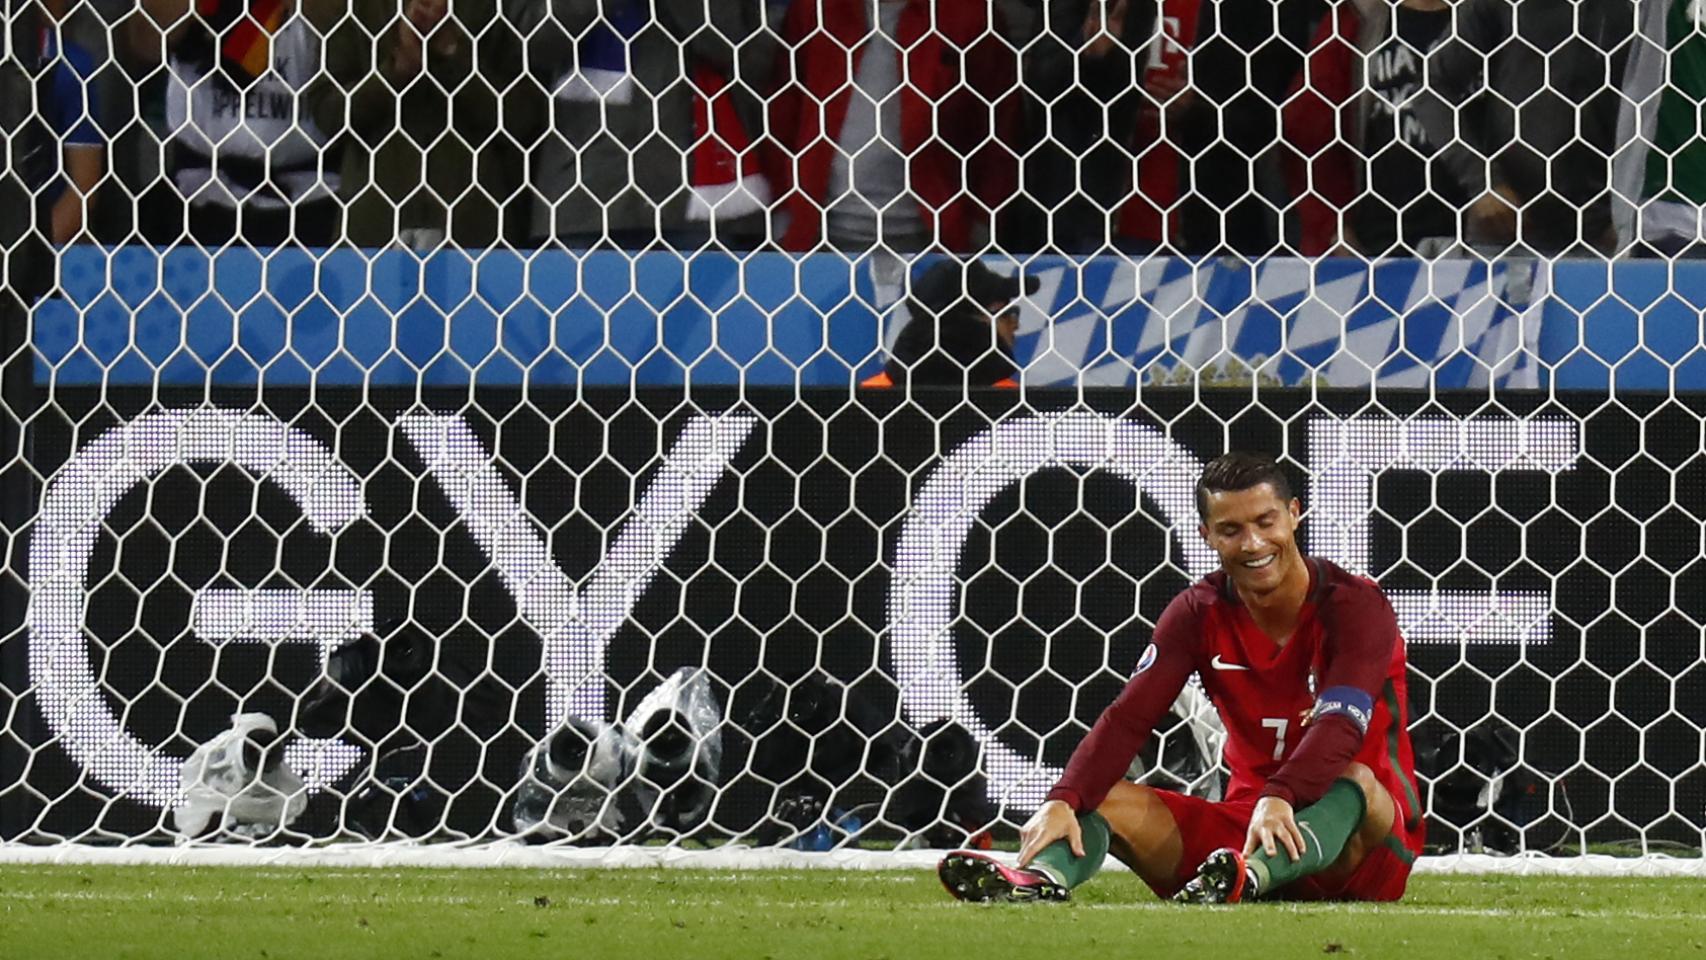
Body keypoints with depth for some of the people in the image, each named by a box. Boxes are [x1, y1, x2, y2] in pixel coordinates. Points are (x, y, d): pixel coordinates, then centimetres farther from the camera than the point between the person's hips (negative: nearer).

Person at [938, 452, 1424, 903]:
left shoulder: (1354, 606, -12)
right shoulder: (1201, 612, 2)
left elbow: (1341, 725, -29)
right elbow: (1128, 717, -10)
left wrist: (1280, 799, -49)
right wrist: (1063, 802, -28)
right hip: (1242, 824, 4)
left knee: (1355, 782, -38)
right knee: (1103, 797, -14)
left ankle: (1246, 879, -66)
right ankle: (1041, 878, -48)